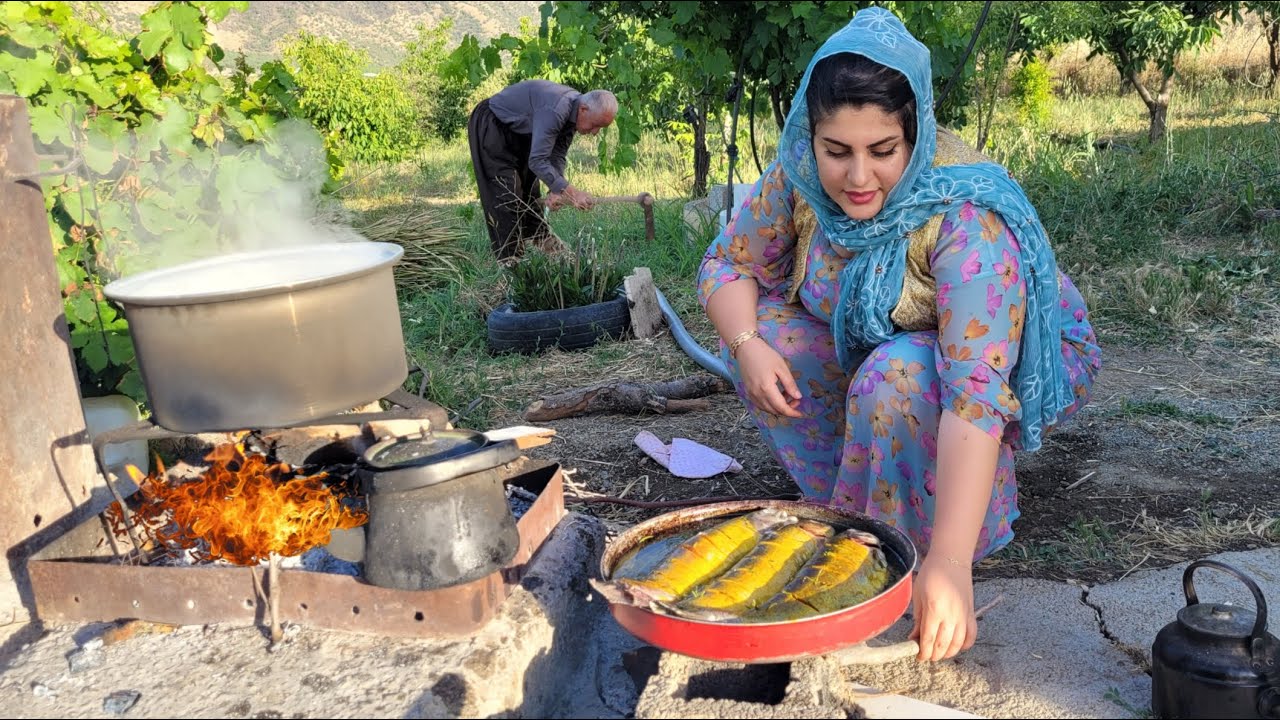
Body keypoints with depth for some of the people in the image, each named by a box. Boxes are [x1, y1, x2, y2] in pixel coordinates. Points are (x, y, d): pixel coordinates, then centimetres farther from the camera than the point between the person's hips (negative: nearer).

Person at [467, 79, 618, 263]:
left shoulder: (572, 112, -8)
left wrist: (555, 191, -18)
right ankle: (510, 258, -7)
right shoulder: (555, 110, -36)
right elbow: (537, 160, -40)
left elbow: (557, 156, -3)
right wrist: (571, 193, -42)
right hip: (490, 126, -9)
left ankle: (542, 242, 23)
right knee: (507, 196, -12)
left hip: (518, 132, 9)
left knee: (529, 189, 13)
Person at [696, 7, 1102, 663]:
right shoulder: (798, 177, -20)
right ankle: (856, 515, -4)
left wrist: (949, 563, -51)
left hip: (1018, 362, -5)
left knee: (896, 381, -36)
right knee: (767, 331, -18)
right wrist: (747, 345, -31)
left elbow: (976, 389, -44)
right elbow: (727, 265, -8)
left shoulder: (965, 219, -36)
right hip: (871, 344, 6)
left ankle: (921, 547, -10)